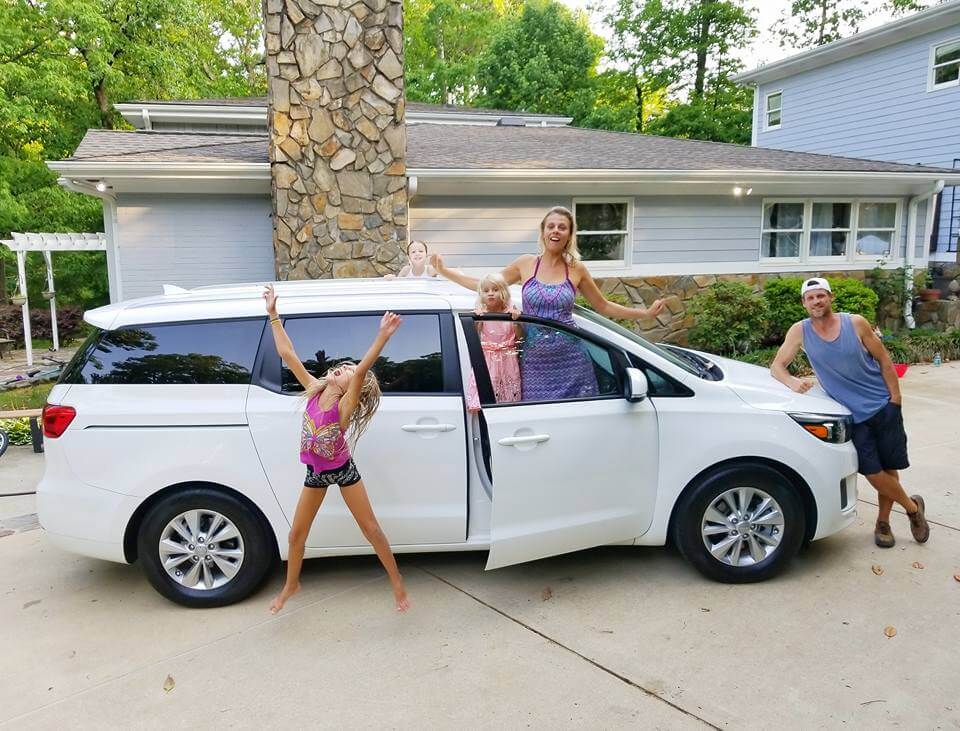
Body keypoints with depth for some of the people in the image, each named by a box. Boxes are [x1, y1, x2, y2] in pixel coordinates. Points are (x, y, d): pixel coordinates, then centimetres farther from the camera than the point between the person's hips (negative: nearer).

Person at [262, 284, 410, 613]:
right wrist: (273, 314, -15)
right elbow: (287, 354, -14)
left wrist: (383, 337, -58)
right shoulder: (315, 391, -13)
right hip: (315, 472, 4)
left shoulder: (345, 405, -25)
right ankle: (291, 585, 39)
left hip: (342, 471, -4)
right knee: (297, 534, 14)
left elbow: (363, 369, -43)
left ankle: (397, 582, 21)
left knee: (371, 528, 4)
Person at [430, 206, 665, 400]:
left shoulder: (576, 269, 4)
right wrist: (444, 271, 11)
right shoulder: (525, 264, 3)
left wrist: (646, 312, 10)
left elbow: (604, 307, 14)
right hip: (534, 359, 0)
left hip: (570, 359, 0)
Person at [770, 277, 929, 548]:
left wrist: (895, 399, -2)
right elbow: (777, 367, -2)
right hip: (853, 415, 0)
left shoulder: (856, 323, -8)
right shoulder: (800, 331, -6)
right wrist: (793, 382, -23)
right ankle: (912, 507, 23)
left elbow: (884, 360, 1)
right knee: (873, 473, -4)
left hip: (883, 407, 0)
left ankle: (883, 522, 29)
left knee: (889, 468, 6)